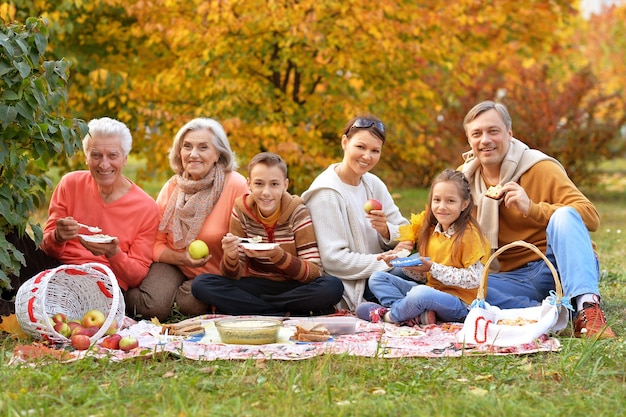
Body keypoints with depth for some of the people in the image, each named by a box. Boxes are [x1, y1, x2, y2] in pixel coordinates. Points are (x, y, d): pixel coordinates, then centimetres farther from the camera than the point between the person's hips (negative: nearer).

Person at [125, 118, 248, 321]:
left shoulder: (235, 185, -16)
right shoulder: (171, 188, -1)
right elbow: (156, 243, 2)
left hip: (214, 274, -2)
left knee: (189, 303, -32)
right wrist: (183, 258, -17)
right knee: (154, 306, -25)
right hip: (174, 264, 2)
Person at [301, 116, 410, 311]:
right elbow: (334, 259, -19)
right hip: (350, 290, -8)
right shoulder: (326, 193, -13)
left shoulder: (374, 184, 9)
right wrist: (386, 263, -19)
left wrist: (386, 230, -15)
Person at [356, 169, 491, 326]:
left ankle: (390, 314, -8)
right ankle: (418, 315, -18)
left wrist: (433, 268, -19)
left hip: (459, 302, -8)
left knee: (421, 293, -39)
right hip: (430, 291, 9)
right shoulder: (430, 230, 10)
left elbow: (474, 279, -19)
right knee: (377, 278, 4)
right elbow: (423, 276, 12)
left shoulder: (468, 234, -12)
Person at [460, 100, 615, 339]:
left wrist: (531, 208, -27)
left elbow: (592, 217, -15)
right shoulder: (465, 177, 7)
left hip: (564, 268, -3)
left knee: (565, 215, -32)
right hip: (517, 279, 3)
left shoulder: (540, 168, -6)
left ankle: (588, 309, -43)